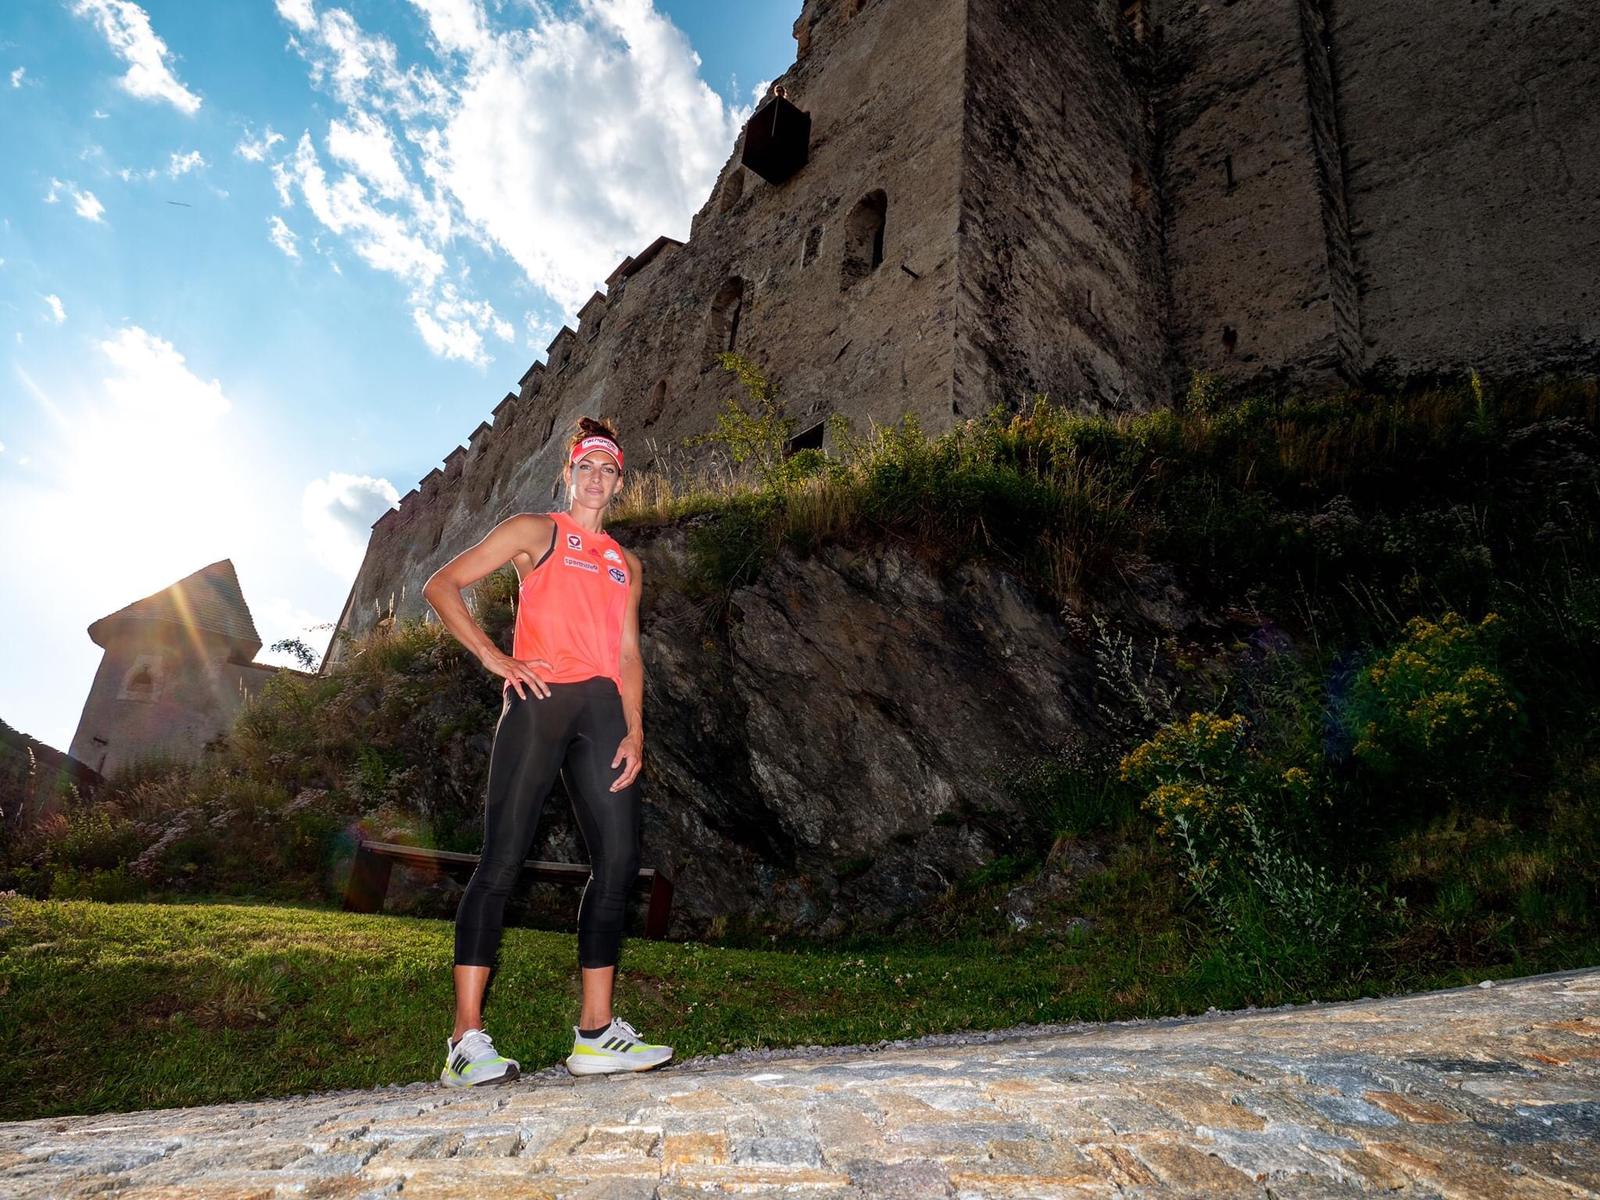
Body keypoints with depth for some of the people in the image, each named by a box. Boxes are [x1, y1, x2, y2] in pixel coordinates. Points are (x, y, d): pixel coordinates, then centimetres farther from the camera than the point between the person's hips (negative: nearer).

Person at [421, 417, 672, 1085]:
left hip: (602, 708, 5)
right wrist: (493, 657, -7)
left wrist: (634, 731, 6)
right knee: (504, 858, -9)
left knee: (618, 862, 0)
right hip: (540, 698, -5)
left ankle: (596, 1034, 9)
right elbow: (442, 587, 5)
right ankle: (467, 1041, -3)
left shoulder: (626, 564, 25)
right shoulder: (535, 531, 12)